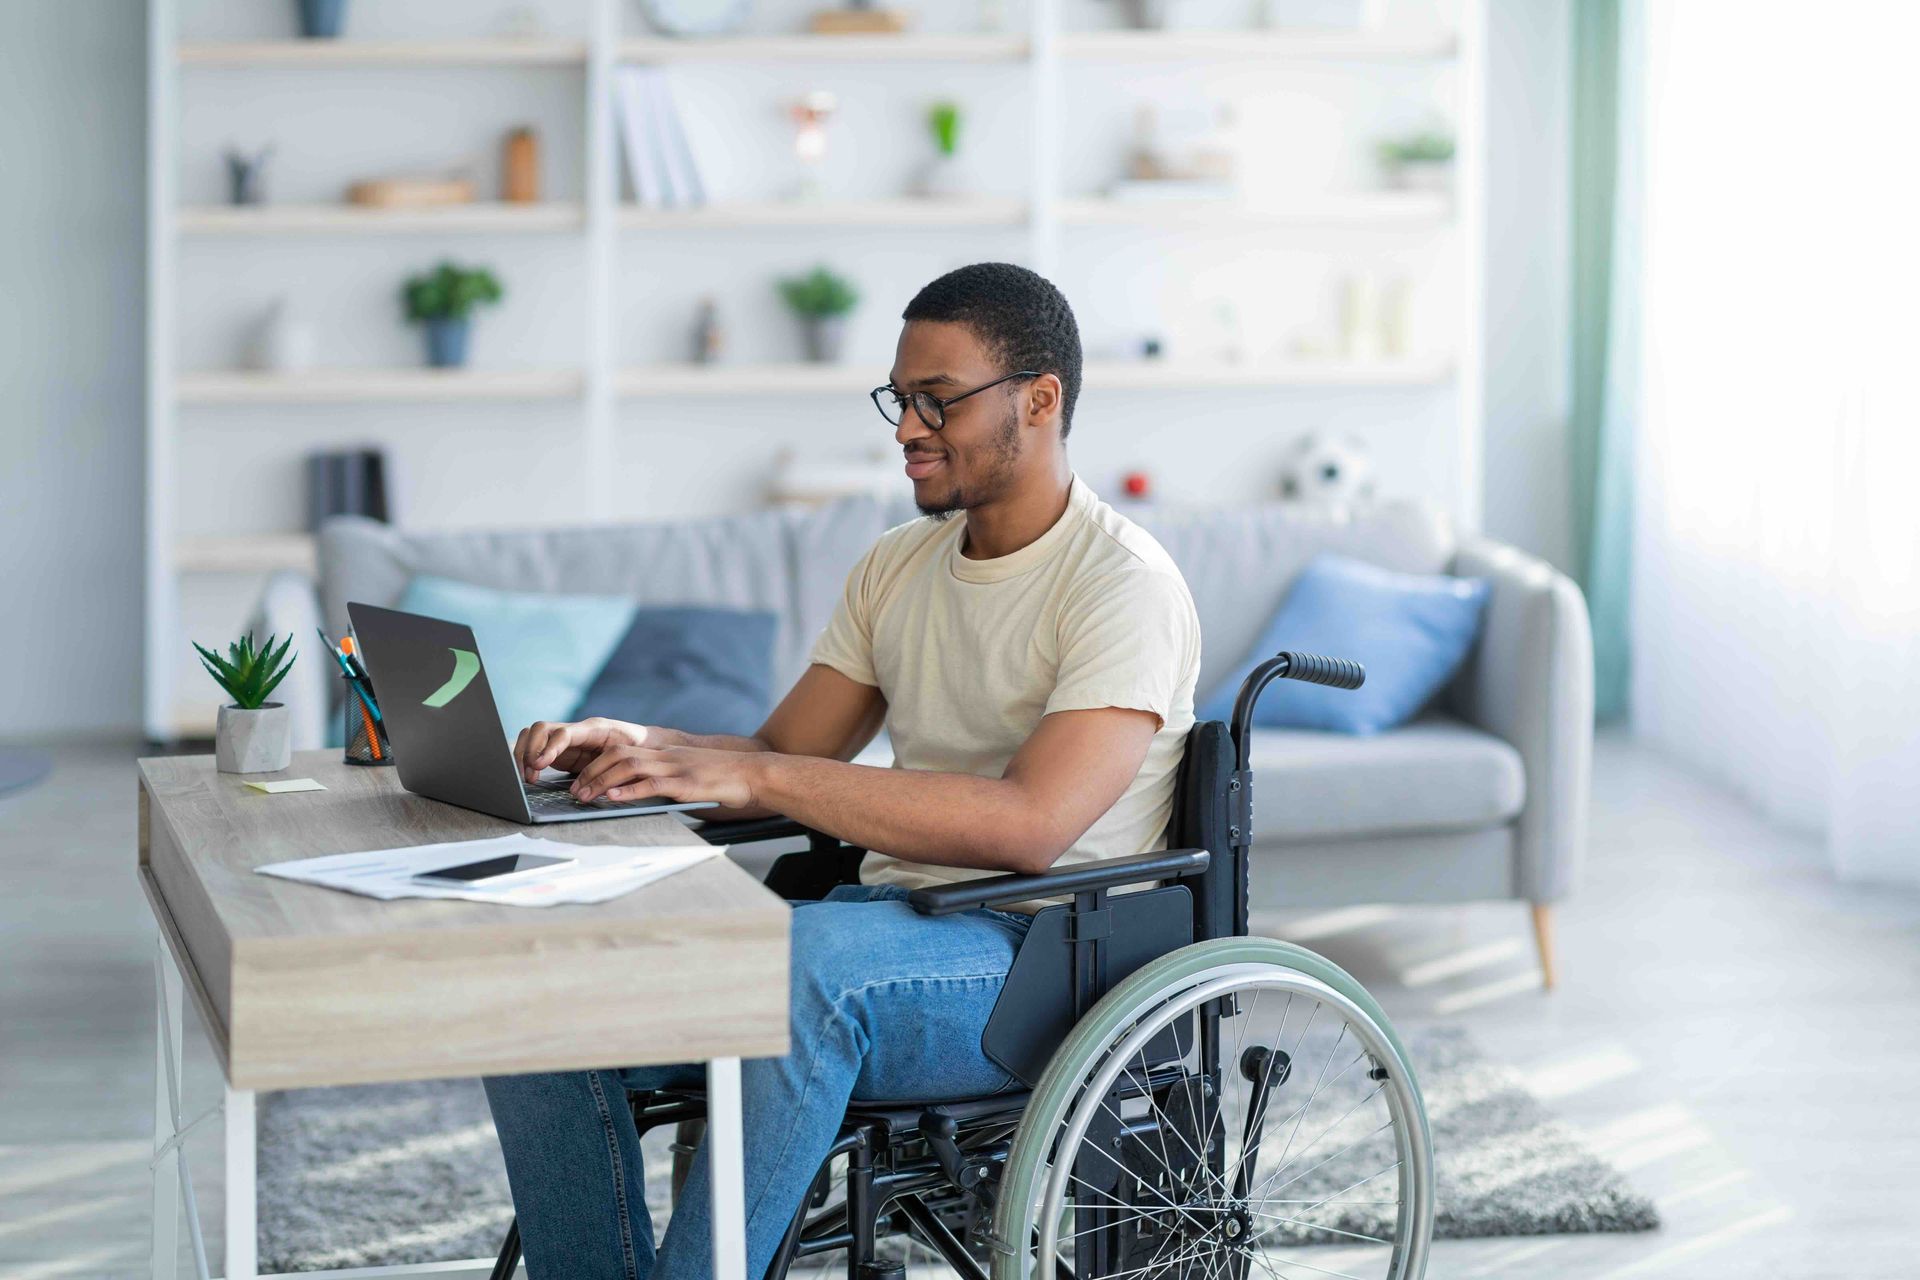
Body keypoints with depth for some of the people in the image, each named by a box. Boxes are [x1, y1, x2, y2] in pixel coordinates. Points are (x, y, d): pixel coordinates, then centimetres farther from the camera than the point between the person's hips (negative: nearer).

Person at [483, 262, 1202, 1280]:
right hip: (889, 928, 8)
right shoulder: (898, 567, 15)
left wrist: (749, 777, -28)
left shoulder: (1123, 584, -11)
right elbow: (782, 760, 14)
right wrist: (630, 745, -9)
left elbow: (1029, 823, -25)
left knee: (807, 951, -39)